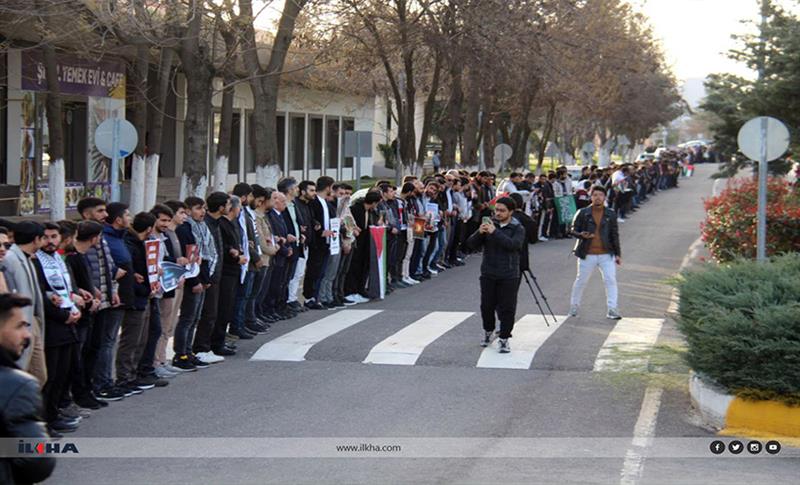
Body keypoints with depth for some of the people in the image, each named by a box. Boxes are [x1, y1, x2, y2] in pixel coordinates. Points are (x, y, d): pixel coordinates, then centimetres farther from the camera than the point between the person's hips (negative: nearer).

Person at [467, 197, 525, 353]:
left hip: (508, 276, -3)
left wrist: (495, 232, -27)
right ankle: (488, 332, 32)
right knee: (487, 306, 9)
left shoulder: (518, 229, -2)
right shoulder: (490, 224, 6)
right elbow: (473, 244, 0)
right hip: (488, 274, 3)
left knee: (507, 308, -2)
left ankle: (504, 339, 8)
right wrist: (479, 233, -21)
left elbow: (513, 244, -22)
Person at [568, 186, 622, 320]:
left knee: (611, 280, -9)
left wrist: (618, 254, 7)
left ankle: (612, 309, -6)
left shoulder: (611, 214, 5)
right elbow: (573, 230, 3)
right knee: (581, 281, 8)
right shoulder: (583, 213, -2)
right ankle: (574, 306, 27)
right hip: (587, 254, -1)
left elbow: (615, 235, 10)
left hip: (606, 254, 1)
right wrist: (581, 235, -19)